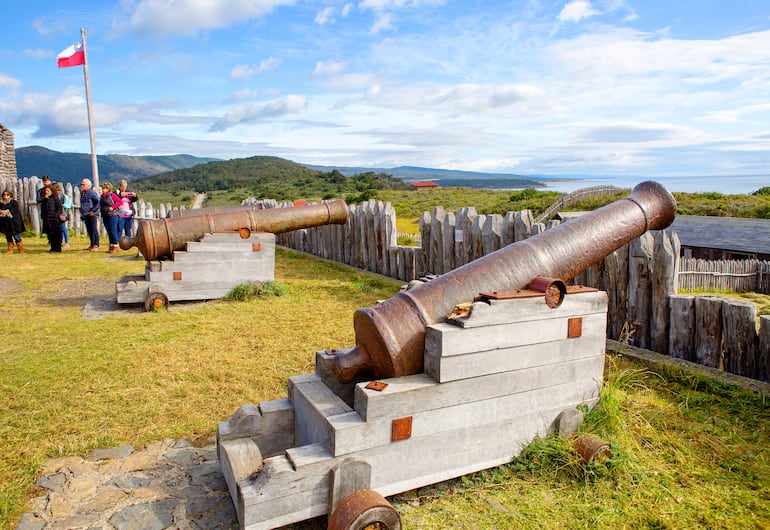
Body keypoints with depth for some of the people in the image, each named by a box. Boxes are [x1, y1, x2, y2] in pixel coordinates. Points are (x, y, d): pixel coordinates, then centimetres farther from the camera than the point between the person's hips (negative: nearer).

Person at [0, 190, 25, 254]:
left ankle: (21, 251, -2)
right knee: (8, 236, 8)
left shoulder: (14, 202, -4)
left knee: (16, 236, -7)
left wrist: (6, 211, -17)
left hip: (13, 221, -5)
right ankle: (10, 250, 14)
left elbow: (16, 211, -12)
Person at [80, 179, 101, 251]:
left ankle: (96, 245, -4)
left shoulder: (92, 193, -10)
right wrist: (82, 212, 18)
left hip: (92, 215, -8)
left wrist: (93, 210, -18)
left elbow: (98, 202, -15)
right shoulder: (82, 194, 16)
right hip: (86, 215, 8)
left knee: (94, 230, -7)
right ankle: (92, 245, 16)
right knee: (89, 231, 10)